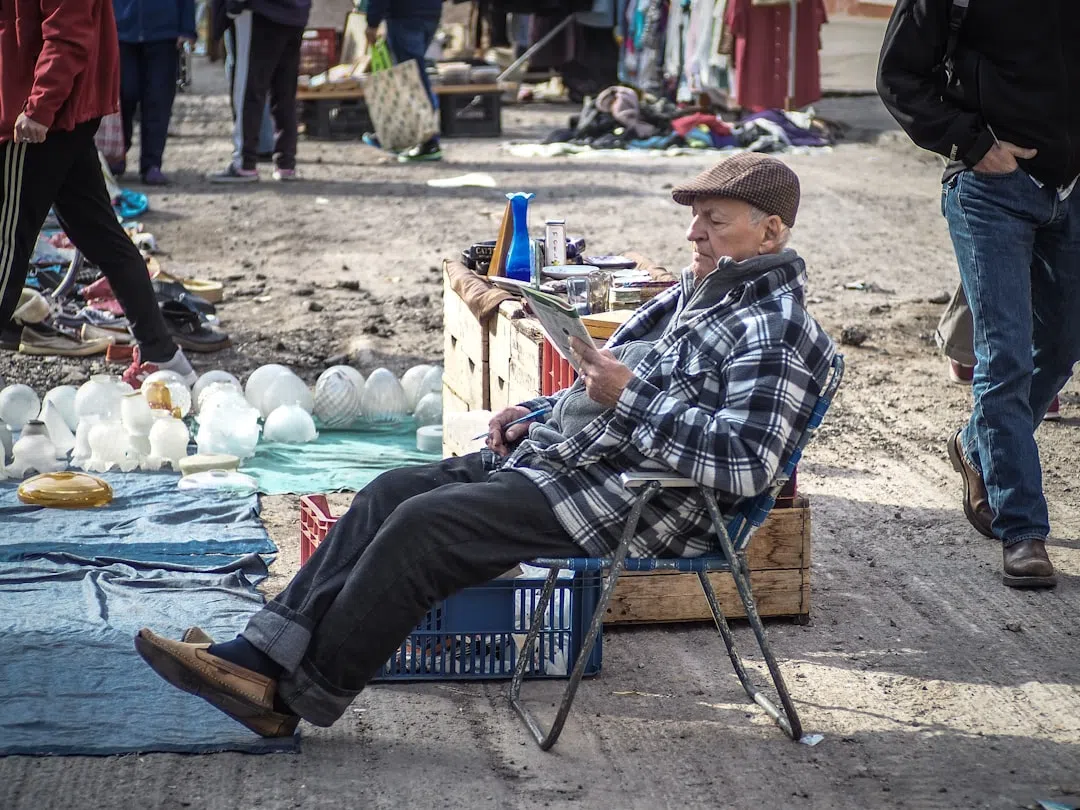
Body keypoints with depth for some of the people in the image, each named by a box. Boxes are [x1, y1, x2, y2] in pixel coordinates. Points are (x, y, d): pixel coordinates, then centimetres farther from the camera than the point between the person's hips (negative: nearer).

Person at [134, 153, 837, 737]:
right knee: (391, 494, -1)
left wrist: (630, 393, -25)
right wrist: (537, 416, 12)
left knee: (423, 525, -19)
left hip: (629, 502, -10)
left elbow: (746, 464, -27)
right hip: (556, 453, 10)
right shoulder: (693, 295, 18)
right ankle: (266, 655, -5)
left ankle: (303, 696, -10)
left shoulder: (779, 333, -13)